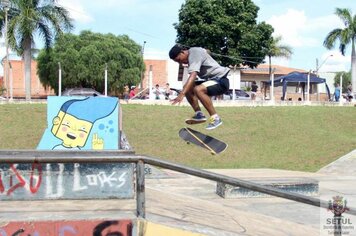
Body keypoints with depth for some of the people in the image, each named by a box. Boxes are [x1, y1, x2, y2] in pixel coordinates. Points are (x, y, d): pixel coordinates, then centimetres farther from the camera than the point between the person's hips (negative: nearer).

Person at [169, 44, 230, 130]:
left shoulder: (194, 55, -20)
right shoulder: (193, 51, 9)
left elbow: (192, 76, -34)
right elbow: (206, 51, 31)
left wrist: (182, 94, -44)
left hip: (221, 81, -11)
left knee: (198, 90, -34)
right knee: (188, 88, 4)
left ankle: (215, 118, -24)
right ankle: (199, 114, 4)